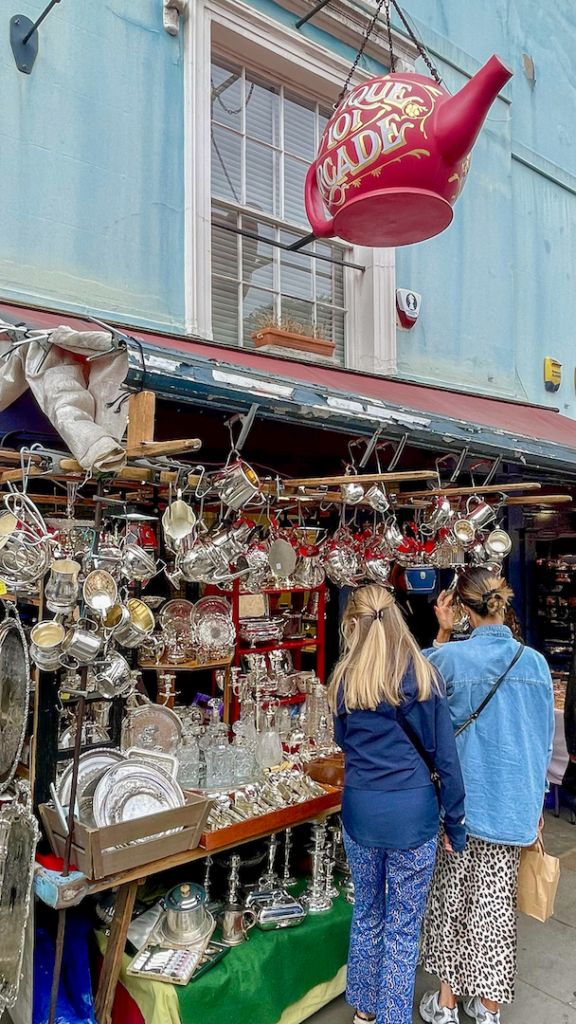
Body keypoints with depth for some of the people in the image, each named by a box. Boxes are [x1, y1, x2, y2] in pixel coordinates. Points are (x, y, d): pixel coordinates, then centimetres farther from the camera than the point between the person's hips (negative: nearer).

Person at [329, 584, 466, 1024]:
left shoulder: (345, 678, -4)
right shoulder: (424, 675, -10)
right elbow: (445, 756, -6)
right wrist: (455, 824, 3)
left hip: (361, 809, 3)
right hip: (413, 811, -2)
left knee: (367, 913, 22)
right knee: (404, 926, 12)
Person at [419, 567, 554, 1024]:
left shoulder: (452, 657, -20)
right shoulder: (535, 662, -7)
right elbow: (545, 741, 3)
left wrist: (442, 633, -4)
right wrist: (535, 801, 15)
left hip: (463, 800, -2)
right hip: (514, 802, 3)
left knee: (453, 897, 15)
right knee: (496, 901, 16)